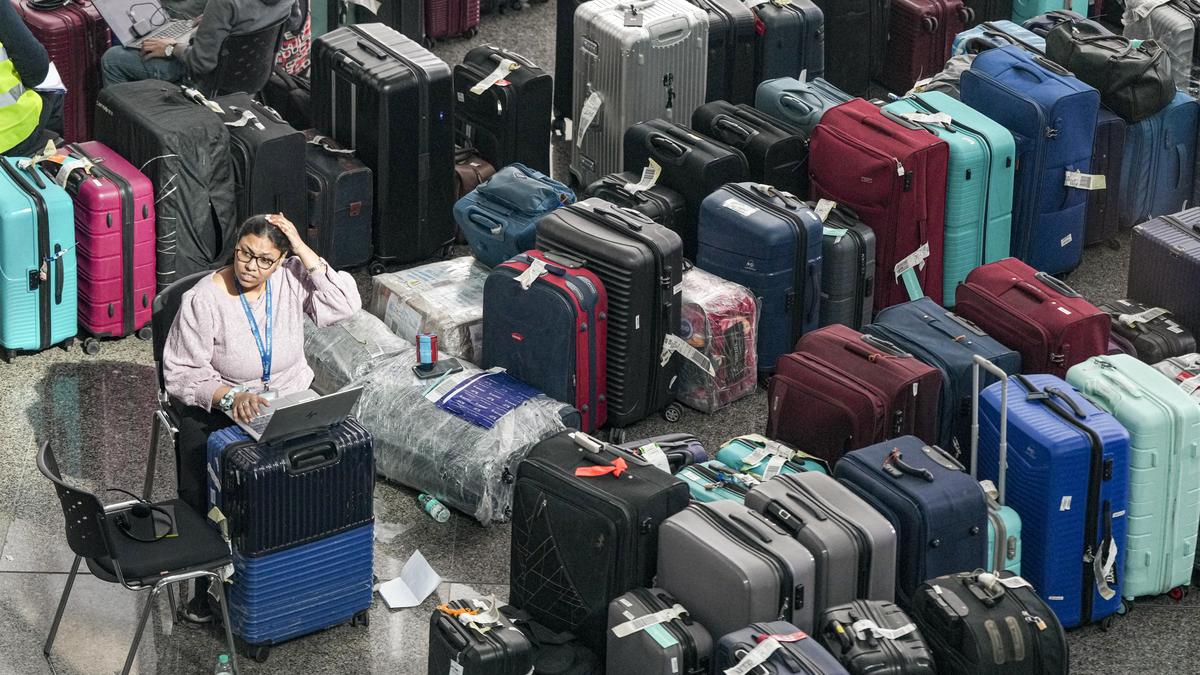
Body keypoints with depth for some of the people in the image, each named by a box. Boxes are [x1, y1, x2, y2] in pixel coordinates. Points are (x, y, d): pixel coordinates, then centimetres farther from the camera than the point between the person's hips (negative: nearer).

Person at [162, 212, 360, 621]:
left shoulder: (290, 280, -6)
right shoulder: (204, 300, -16)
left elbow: (345, 306, -17)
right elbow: (182, 374, -14)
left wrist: (304, 251, -19)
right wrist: (231, 396, -32)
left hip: (291, 398, 3)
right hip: (220, 406, -2)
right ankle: (207, 579, -5)